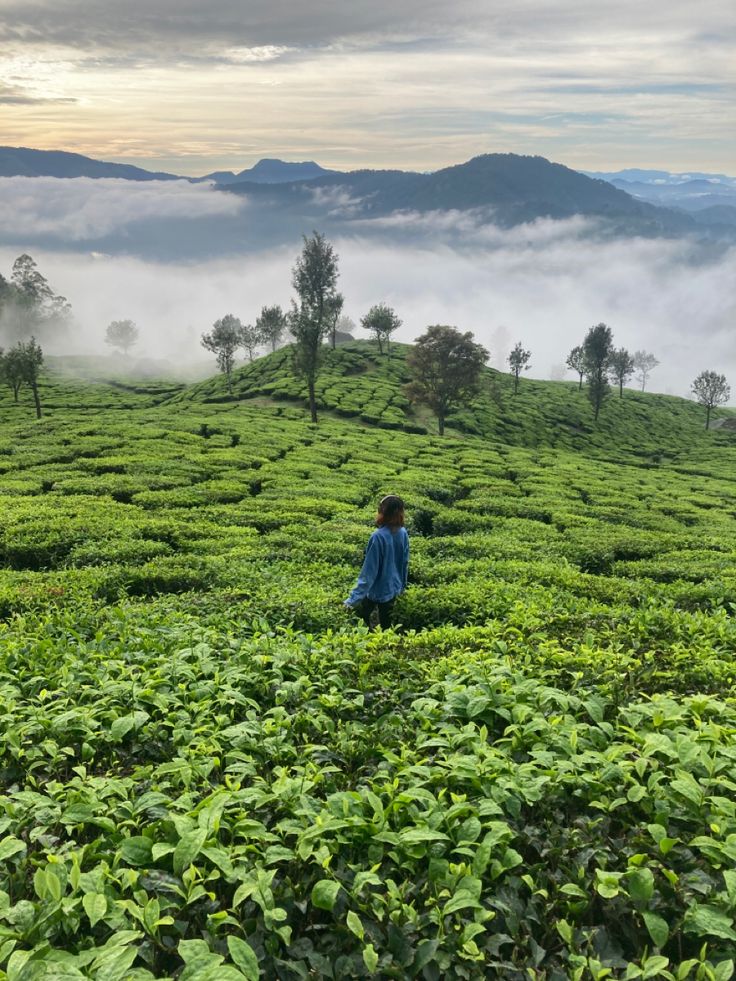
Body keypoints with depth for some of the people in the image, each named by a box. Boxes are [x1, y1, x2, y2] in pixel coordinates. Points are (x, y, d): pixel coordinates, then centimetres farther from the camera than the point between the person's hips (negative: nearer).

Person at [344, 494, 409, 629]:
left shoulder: (378, 536, -27)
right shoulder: (403, 533, -8)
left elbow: (369, 570, -25)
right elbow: (405, 562, 5)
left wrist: (354, 598, -20)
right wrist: (402, 585, 22)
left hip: (378, 589, -6)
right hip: (393, 587, 6)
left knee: (362, 619, 18)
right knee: (386, 626, 19)